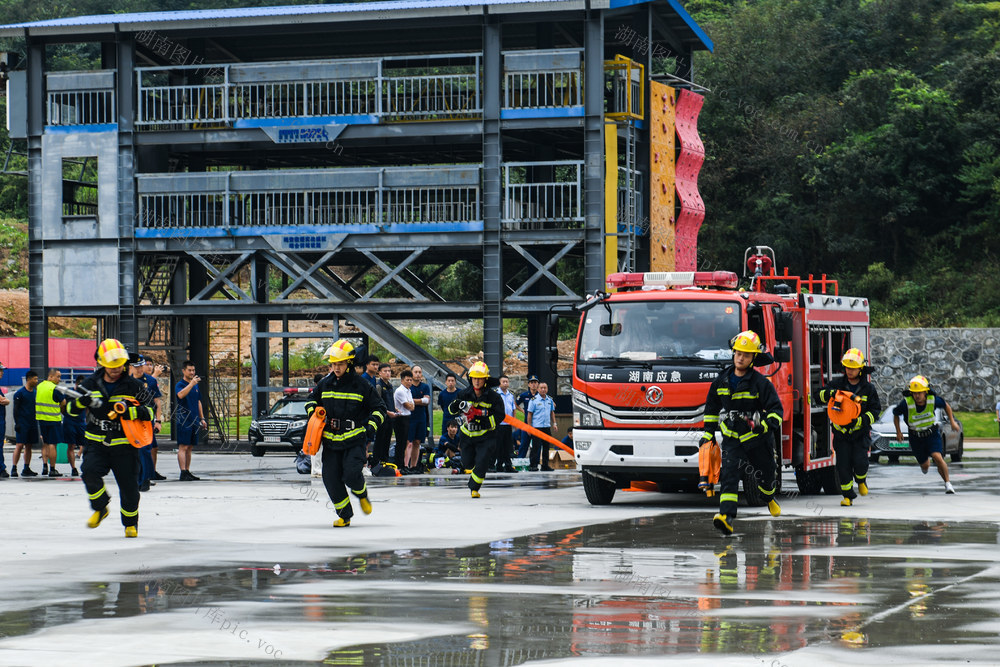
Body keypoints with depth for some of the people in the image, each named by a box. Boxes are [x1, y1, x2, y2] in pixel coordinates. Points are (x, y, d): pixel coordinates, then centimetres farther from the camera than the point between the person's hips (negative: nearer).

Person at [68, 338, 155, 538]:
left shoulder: (134, 386, -1)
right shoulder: (90, 384, 3)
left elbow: (150, 411, -2)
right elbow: (71, 409, 10)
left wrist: (132, 412, -23)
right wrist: (81, 402, -14)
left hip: (124, 445, -1)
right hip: (97, 443, 1)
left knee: (129, 487, 1)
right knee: (90, 471, -25)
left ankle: (131, 523, 27)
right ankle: (100, 509, 1)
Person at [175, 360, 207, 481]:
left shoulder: (196, 386, 17)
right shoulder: (179, 385, -6)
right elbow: (180, 395, -28)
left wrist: (202, 418, 21)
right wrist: (191, 383, -35)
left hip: (194, 420, 7)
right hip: (184, 421, -7)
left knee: (189, 447, 10)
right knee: (183, 447, -9)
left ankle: (187, 471, 14)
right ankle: (183, 473, -14)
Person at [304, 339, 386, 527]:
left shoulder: (362, 385, -4)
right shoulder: (325, 384, 7)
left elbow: (379, 408, 3)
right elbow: (312, 400, 25)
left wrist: (372, 426, -12)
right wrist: (313, 413, 4)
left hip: (355, 439, -4)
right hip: (331, 440, 4)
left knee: (351, 474, -20)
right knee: (331, 480, -3)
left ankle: (362, 495, 15)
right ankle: (344, 515, 12)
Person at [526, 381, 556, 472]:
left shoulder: (550, 400, 11)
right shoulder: (534, 400, -5)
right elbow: (529, 414, -4)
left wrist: (554, 423, 11)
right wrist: (529, 427, -8)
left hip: (547, 427, 5)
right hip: (536, 427, -5)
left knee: (546, 447, 9)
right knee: (536, 447, -6)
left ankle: (545, 465, 15)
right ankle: (533, 465, -2)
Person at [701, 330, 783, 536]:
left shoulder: (760, 383, -11)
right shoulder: (722, 380, 1)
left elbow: (776, 409, -11)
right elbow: (712, 407, 16)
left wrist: (768, 424, -31)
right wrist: (708, 432, 14)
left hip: (757, 438, -1)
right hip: (732, 439, 1)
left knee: (764, 473, 17)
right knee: (729, 474, -19)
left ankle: (769, 498, 53)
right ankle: (726, 517, -32)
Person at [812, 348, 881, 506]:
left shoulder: (868, 388, -1)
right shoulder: (837, 385, 0)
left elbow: (876, 410, -3)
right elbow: (817, 395, -2)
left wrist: (860, 421, -18)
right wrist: (830, 393, -23)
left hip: (860, 432, -1)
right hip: (841, 432, 1)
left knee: (860, 461, -15)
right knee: (843, 465, -4)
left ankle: (861, 480, 20)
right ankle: (847, 496, 9)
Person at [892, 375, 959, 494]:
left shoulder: (933, 400, -20)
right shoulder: (906, 403, -24)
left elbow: (946, 406, 3)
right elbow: (895, 414, -3)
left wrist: (952, 421, 0)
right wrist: (898, 432, -2)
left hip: (932, 434, -1)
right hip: (916, 437, 1)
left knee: (937, 457, -23)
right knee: (925, 465, 11)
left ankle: (948, 483, -8)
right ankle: (925, 462, 50)